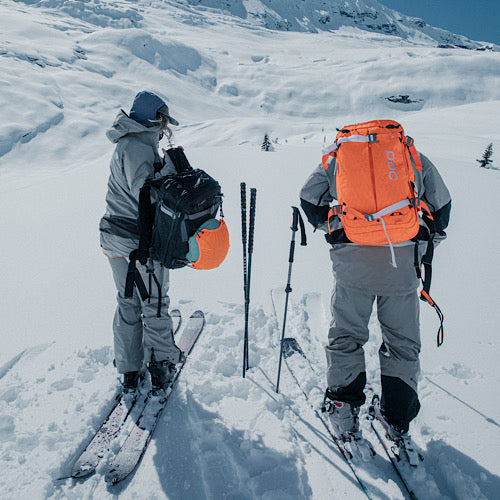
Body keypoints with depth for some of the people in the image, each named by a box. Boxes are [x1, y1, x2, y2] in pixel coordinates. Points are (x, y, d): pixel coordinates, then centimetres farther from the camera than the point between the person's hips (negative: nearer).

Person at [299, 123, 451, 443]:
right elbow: (441, 204, 16)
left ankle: (345, 414, 19)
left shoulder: (338, 157, 16)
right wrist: (431, 236, 31)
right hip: (403, 262, 1)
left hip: (353, 261, 0)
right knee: (402, 343, 16)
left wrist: (331, 228, 23)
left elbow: (309, 198, 11)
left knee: (346, 338, 15)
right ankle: (398, 421, 25)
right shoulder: (415, 157, 17)